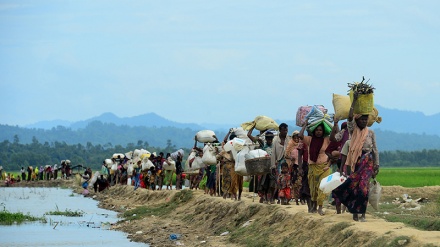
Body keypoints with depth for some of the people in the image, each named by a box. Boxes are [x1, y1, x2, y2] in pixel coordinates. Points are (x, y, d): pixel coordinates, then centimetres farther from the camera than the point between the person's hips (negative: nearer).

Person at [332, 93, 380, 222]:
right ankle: (355, 212, 7)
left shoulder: (371, 133, 7)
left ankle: (362, 213, -8)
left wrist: (376, 166, 4)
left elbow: (375, 150, 9)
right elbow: (350, 118, -14)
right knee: (354, 185, -2)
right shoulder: (353, 131, 3)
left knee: (363, 186, -11)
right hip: (355, 161, 0)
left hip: (367, 162, 0)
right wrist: (354, 101, -18)